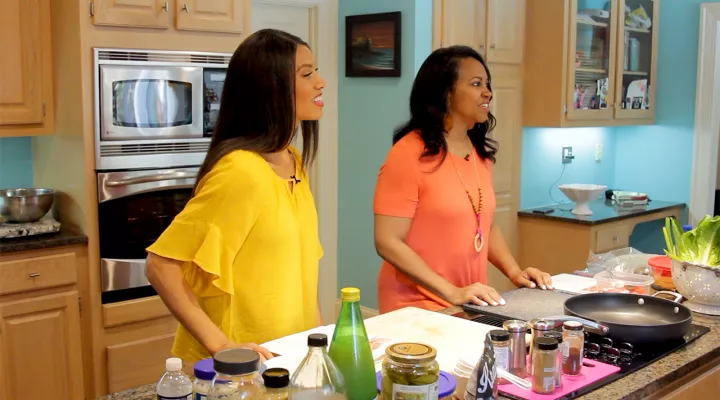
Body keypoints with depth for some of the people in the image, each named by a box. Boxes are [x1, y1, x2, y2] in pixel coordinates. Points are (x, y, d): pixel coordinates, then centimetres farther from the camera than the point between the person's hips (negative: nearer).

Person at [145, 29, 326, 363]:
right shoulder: (241, 171, -23)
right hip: (242, 365, -8)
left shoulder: (294, 163, 2)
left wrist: (317, 327, 6)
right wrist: (220, 345, -25)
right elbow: (161, 266, -23)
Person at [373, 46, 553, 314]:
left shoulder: (480, 153, 6)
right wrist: (452, 293, -20)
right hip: (419, 310, -6)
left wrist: (514, 272, 3)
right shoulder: (409, 153, -15)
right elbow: (388, 242, -17)